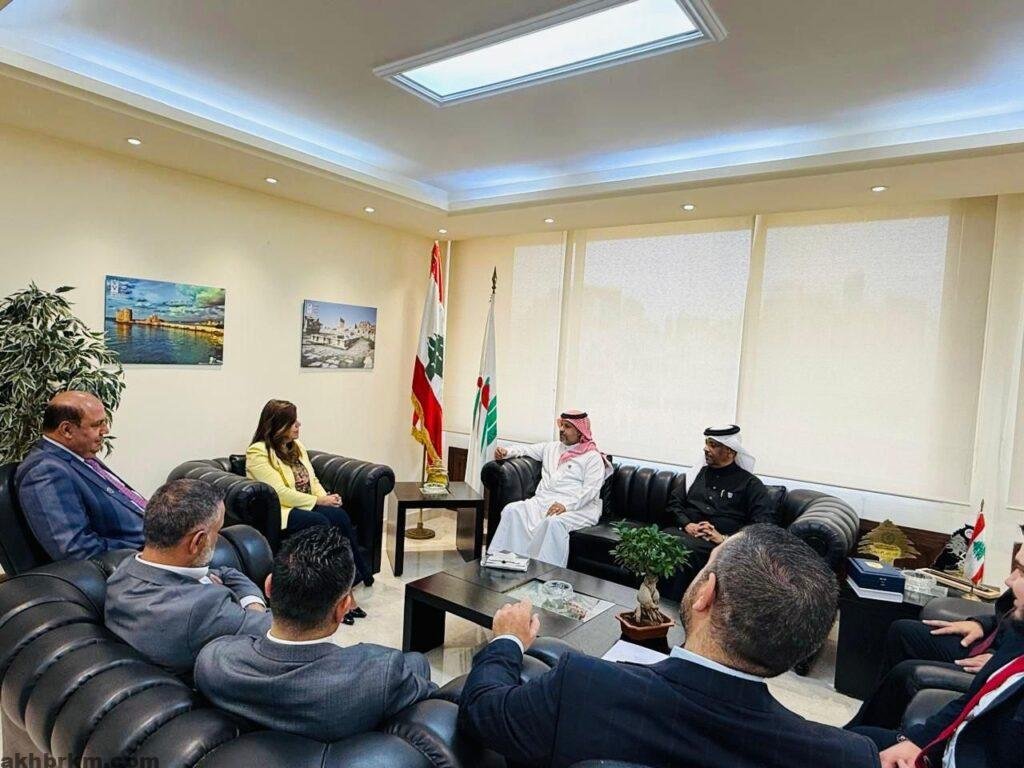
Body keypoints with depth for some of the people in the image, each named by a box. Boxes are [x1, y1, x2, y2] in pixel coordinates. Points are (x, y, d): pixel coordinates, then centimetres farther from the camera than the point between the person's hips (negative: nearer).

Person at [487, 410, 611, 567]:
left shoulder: (593, 457, 3)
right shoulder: (551, 448, 24)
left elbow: (590, 489, -9)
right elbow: (526, 449, 30)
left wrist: (566, 505, -23)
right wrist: (507, 452, 8)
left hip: (577, 507, -5)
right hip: (542, 501, 6)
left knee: (554, 522, -38)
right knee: (512, 510, -21)